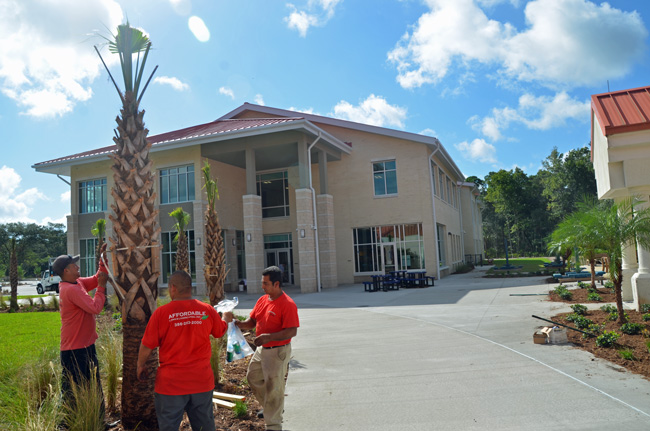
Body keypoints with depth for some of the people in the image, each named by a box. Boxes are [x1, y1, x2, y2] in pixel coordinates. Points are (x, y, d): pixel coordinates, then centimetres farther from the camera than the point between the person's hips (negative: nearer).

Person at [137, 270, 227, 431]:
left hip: (171, 383, -3)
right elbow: (221, 332, 12)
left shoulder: (161, 312, -13)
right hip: (202, 381, 3)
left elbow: (147, 346, -7)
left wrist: (140, 366, 12)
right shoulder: (207, 310, -6)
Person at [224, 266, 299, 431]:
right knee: (253, 377, 22)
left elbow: (292, 331, -26)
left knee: (273, 387, 0)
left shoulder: (287, 304, -21)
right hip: (261, 349, 9)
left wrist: (269, 337, -34)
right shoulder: (262, 300, 5)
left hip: (278, 352, -9)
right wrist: (239, 323, -11)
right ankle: (270, 407, 42)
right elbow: (252, 321, 9)